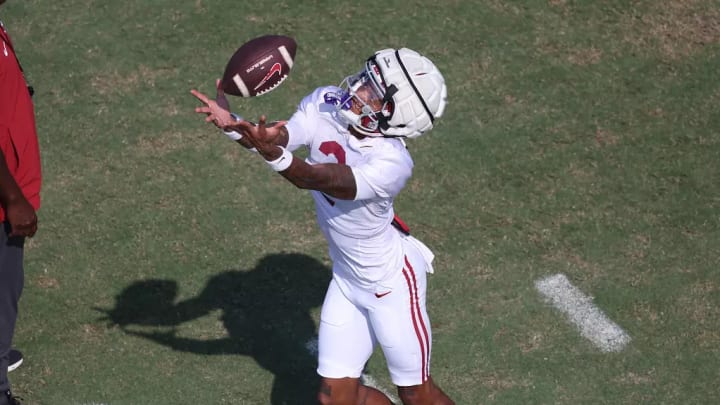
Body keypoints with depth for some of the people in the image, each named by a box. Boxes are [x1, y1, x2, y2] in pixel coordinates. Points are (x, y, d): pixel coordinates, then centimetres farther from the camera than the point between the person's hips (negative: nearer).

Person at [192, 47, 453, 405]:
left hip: (390, 279, -6)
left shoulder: (391, 163, -31)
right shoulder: (324, 105, -12)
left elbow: (319, 180, -42)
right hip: (346, 277, 6)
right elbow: (282, 137, -23)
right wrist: (231, 123, -42)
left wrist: (275, 154, -60)